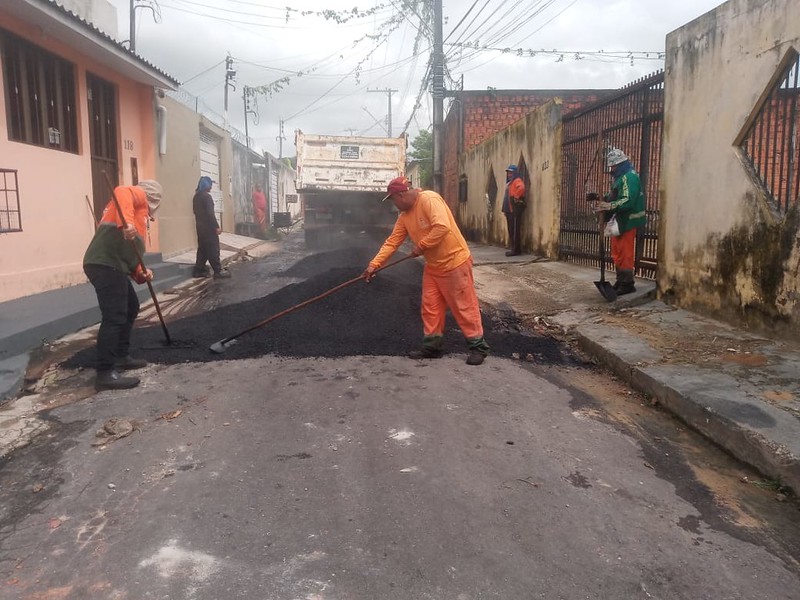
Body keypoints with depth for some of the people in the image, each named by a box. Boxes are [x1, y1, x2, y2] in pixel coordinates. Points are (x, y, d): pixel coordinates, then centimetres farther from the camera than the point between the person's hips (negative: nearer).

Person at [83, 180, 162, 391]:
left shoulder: (138, 212, 31)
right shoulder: (138, 194, 7)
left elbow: (129, 252, 26)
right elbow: (121, 193, -19)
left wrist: (140, 273, 9)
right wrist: (126, 224, -34)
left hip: (113, 266, 10)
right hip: (106, 265, -10)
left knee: (130, 308, 23)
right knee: (115, 317, -13)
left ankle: (121, 357, 32)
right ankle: (105, 374, -13)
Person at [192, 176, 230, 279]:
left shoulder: (196, 196, 12)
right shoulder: (206, 196, -15)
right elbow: (210, 213, -20)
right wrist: (216, 226, -18)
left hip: (200, 226, 9)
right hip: (208, 227, -9)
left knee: (202, 248, 13)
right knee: (213, 249, -6)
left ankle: (198, 270, 13)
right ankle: (218, 271, -4)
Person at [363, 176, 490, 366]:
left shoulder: (429, 199, -19)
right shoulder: (404, 215, 8)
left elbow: (442, 227, -31)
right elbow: (392, 241, 8)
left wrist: (421, 246, -20)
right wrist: (374, 264, 0)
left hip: (454, 262, -9)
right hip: (433, 266, 9)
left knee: (464, 306, -1)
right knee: (430, 307, 10)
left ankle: (478, 346, 11)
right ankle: (432, 346, 21)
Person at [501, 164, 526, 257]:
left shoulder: (517, 181, -8)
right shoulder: (509, 183, 23)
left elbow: (521, 188, -32)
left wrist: (516, 197, -22)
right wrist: (505, 209, 19)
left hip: (515, 210, -10)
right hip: (509, 210, 10)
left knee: (515, 230, -10)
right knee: (511, 230, 12)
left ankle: (516, 250, -9)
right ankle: (512, 248, 17)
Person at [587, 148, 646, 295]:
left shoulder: (629, 177, -15)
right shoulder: (620, 177, 18)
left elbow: (628, 201, -26)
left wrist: (608, 206, -33)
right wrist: (600, 198, 8)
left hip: (627, 222, -10)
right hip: (619, 221, 10)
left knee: (625, 254, -7)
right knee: (617, 253, 14)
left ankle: (627, 284, -1)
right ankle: (621, 281, 23)